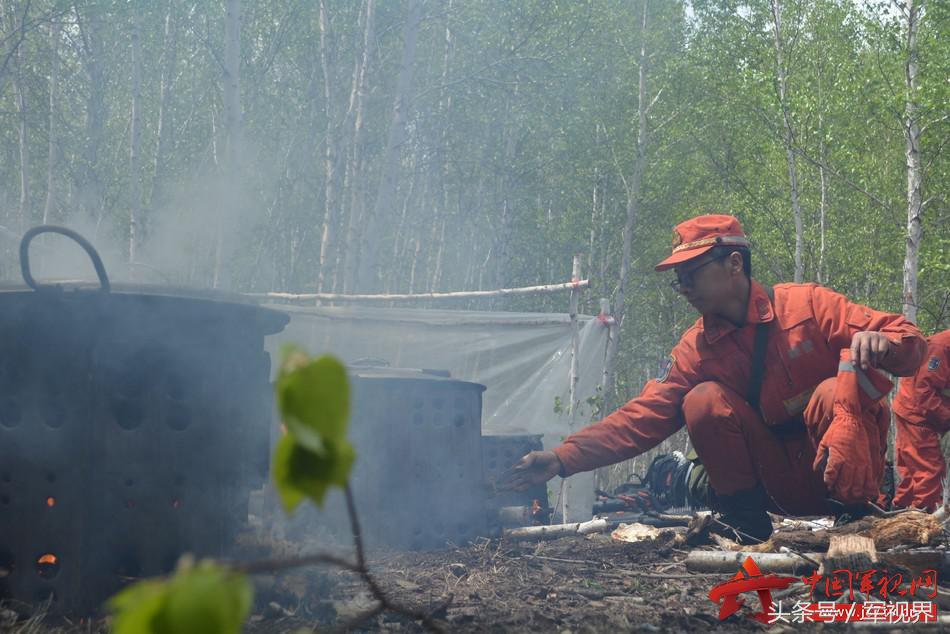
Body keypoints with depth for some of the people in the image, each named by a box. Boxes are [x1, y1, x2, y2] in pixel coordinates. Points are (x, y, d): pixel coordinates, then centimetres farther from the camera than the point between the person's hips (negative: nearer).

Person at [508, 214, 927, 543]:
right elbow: (643, 417, -6)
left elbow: (909, 344, -14)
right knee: (704, 399, -15)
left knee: (837, 391, -31)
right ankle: (745, 521, -9)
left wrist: (879, 343, -39)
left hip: (842, 471, -3)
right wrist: (563, 459, -16)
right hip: (781, 483, 4)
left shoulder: (807, 304, -10)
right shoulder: (697, 349, 1)